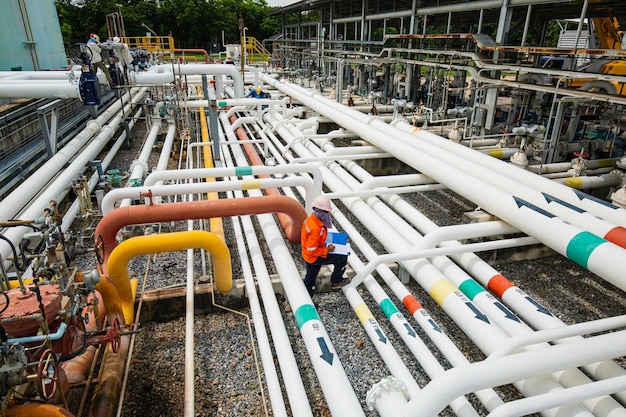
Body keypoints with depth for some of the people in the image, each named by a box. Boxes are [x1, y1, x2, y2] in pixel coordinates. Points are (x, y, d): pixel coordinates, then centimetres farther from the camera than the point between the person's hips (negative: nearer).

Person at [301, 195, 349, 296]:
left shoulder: (311, 219, -4)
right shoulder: (315, 229, -34)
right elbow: (312, 250, -30)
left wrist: (325, 246, 8)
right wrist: (327, 250, -20)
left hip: (309, 255, 10)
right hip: (314, 257, -10)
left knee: (309, 280, 25)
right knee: (342, 257, -4)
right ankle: (336, 281, 14)